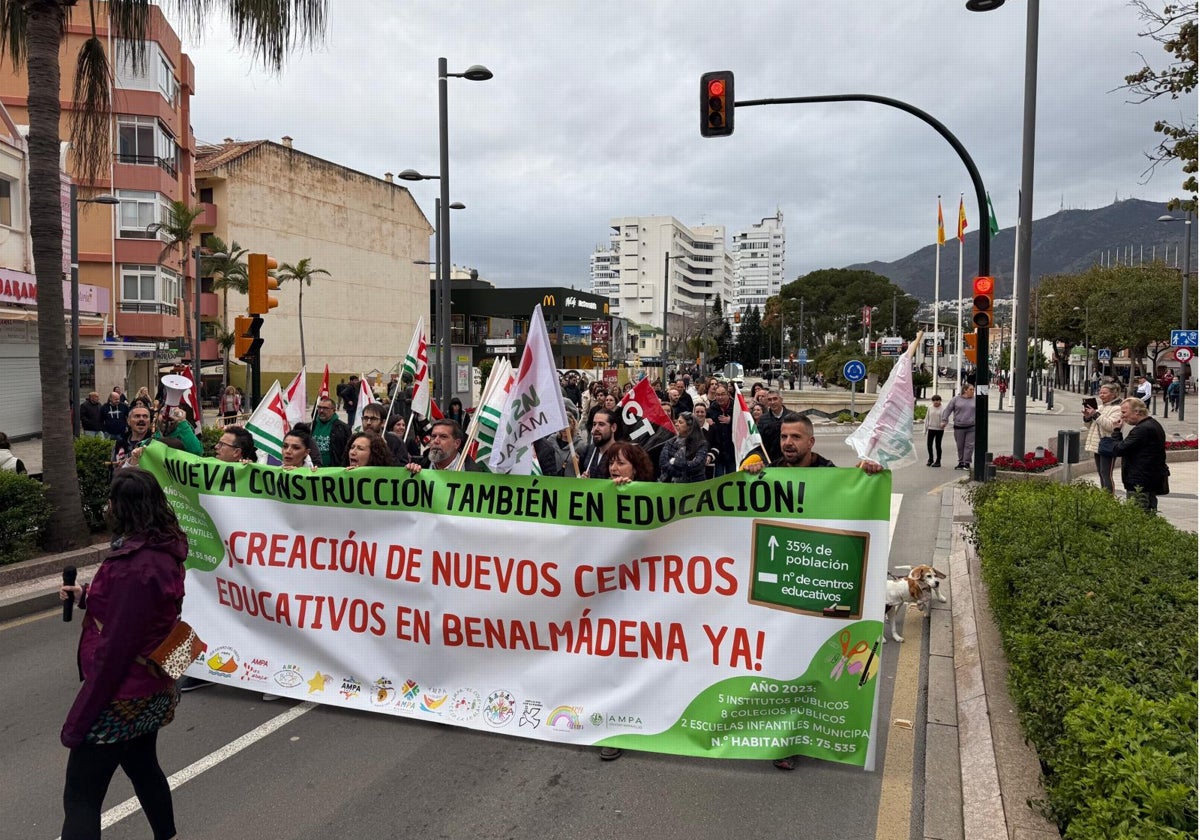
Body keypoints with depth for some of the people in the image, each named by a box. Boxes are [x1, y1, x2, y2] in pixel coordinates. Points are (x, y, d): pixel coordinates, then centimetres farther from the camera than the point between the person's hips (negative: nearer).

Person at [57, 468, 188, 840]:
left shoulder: (132, 566, -26)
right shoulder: (163, 552, 1)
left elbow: (113, 648, -24)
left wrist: (77, 721, -18)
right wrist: (87, 595, 21)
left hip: (121, 698, -9)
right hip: (152, 689, 9)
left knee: (80, 798, 1)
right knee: (143, 767, 27)